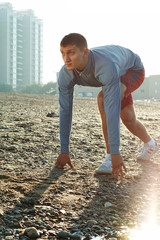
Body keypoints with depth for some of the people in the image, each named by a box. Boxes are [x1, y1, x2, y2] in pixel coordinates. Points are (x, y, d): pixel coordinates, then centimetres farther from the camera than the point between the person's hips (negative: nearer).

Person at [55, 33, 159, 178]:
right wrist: (64, 151, -20)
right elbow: (65, 112, -24)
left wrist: (115, 153, -50)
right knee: (128, 119, 13)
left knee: (103, 99, -32)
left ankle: (111, 157, -21)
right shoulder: (65, 75, -31)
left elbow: (112, 110, -51)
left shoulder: (106, 65, -50)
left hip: (134, 70, -6)